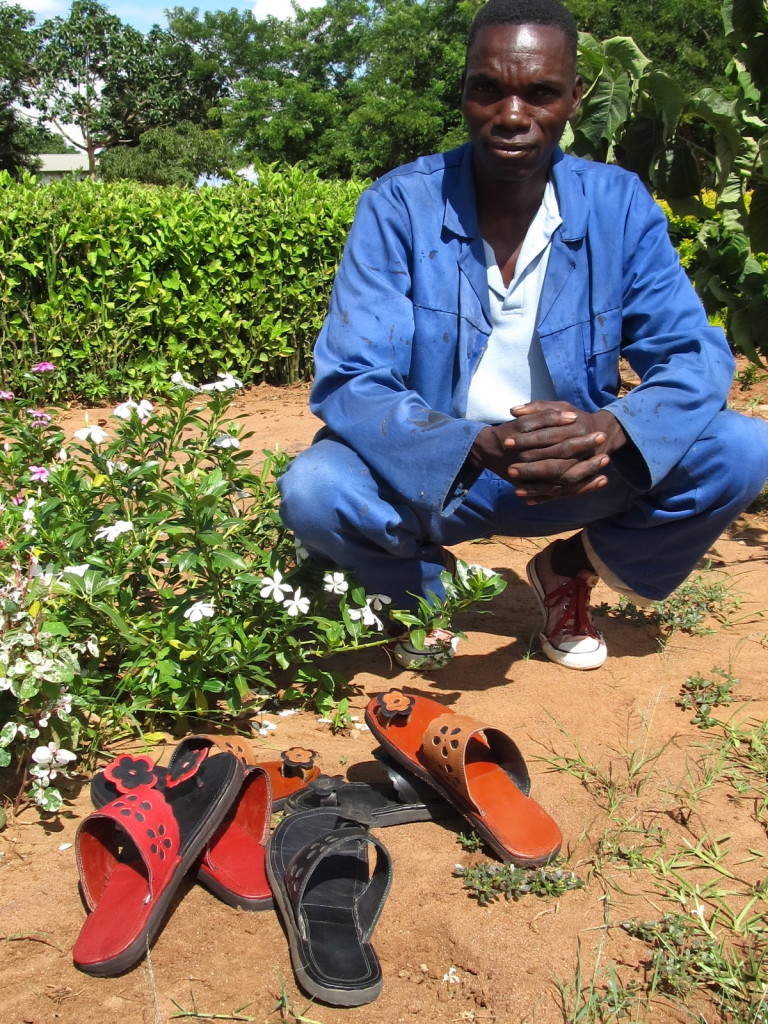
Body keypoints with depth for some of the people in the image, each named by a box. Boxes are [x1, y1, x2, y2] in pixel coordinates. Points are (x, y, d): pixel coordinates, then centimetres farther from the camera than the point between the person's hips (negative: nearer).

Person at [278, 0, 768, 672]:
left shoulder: (620, 205, -8)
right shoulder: (397, 206, -14)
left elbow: (694, 356, -11)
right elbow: (348, 385, -21)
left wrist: (610, 429, -34)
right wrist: (481, 446, -40)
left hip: (578, 479, 2)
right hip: (432, 476, -1)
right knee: (314, 492, -32)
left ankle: (572, 568, 10)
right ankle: (425, 584, 6)